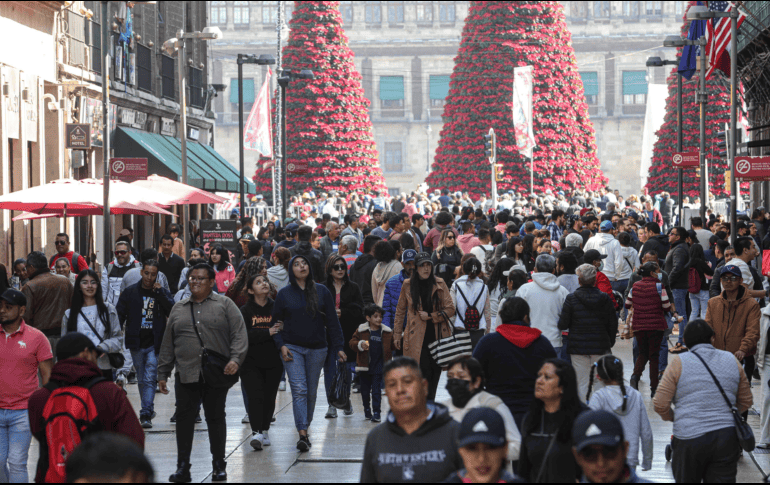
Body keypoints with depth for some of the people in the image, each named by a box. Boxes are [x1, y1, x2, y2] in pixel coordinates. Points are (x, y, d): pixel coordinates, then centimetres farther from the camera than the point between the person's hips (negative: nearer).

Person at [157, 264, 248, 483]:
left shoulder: (224, 305, 5)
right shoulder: (178, 309, 16)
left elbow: (239, 335, -3)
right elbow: (167, 345, 18)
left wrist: (235, 359, -19)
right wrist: (163, 373, 14)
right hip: (186, 375, 3)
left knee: (216, 418, 4)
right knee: (184, 419, 0)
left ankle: (219, 465, 13)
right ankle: (183, 467, 6)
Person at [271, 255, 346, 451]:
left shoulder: (322, 292, 5)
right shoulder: (284, 294, 4)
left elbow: (332, 321, 6)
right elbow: (276, 322, 8)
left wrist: (338, 347, 0)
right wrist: (281, 345, -6)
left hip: (317, 349, 2)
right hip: (293, 348, -1)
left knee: (311, 391, 9)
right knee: (299, 390, -12)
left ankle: (305, 425, 28)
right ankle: (302, 435, -19)